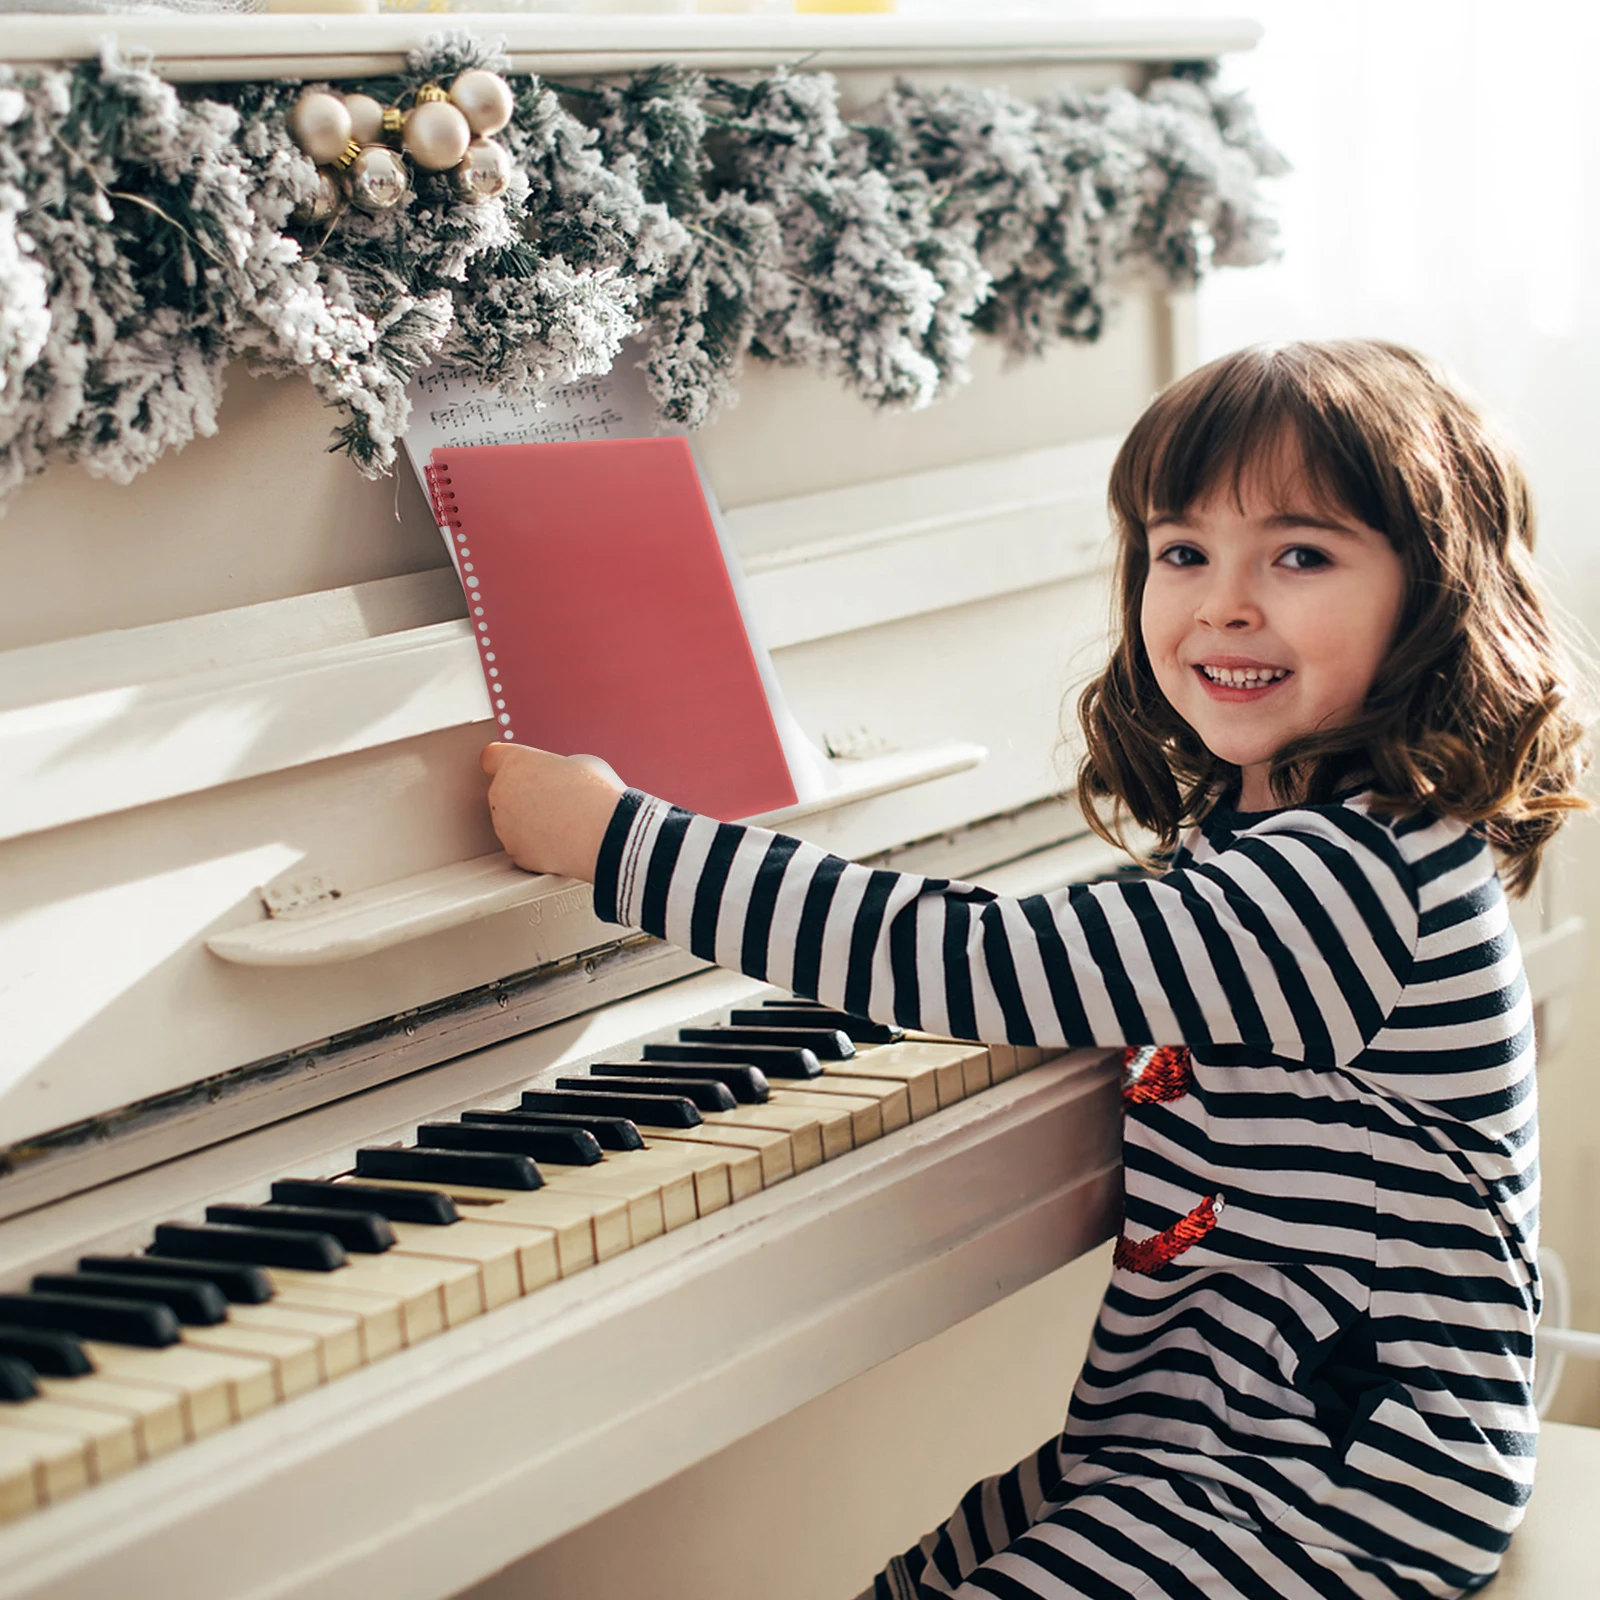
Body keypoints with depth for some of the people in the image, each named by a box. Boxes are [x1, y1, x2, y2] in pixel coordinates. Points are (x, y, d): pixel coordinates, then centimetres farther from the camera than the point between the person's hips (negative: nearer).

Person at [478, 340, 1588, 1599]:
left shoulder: (1358, 873, -25)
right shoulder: (1260, 839, 6)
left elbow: (981, 965, -30)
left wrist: (616, 839, -26)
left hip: (1349, 1481, -9)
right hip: (1200, 1423, 9)